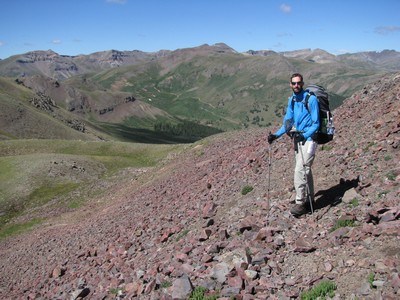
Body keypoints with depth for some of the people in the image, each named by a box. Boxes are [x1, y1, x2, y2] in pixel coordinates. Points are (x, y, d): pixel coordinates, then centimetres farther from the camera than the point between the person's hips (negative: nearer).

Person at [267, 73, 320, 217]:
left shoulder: (311, 99, -13)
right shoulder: (291, 100, 9)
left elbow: (316, 124, -12)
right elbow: (288, 122, 13)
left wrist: (304, 135, -25)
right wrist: (276, 135, 0)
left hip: (308, 139, -7)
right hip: (298, 139, 7)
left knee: (300, 170, -13)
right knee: (306, 170, 14)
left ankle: (300, 203, -6)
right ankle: (309, 200, 25)